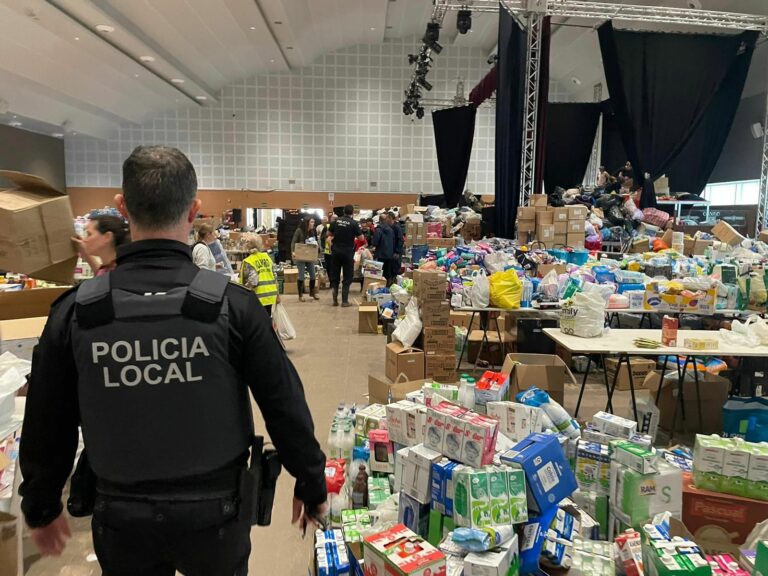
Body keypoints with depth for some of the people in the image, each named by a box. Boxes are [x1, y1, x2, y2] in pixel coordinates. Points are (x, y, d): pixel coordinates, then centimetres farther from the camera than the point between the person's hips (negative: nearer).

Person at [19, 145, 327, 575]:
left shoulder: (74, 311, -11)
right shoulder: (233, 304, -18)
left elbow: (48, 424, -1)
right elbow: (285, 408, -13)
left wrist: (41, 507, 16)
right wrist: (312, 486, 3)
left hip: (122, 516, 1)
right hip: (215, 508, -1)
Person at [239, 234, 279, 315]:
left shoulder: (248, 262, -12)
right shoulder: (267, 257, 5)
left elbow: (252, 281, -19)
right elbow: (275, 277, 8)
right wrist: (277, 294, 17)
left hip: (259, 297, -5)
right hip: (270, 295, 6)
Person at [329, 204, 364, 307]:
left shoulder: (336, 221, 0)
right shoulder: (354, 223, -10)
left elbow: (330, 234, 11)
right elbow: (361, 238, -7)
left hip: (336, 251, 3)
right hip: (348, 252, -3)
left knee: (335, 276, 12)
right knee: (347, 277, 6)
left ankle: (335, 300, 7)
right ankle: (344, 301, 4)